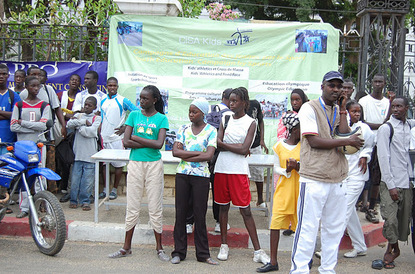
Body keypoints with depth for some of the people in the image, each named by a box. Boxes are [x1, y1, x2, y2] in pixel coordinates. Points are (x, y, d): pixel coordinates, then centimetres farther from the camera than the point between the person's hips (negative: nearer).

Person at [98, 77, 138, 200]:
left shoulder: (122, 101, -4)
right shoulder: (102, 101, 10)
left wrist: (125, 128, -11)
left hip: (117, 138, -4)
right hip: (104, 137, 4)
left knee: (118, 165, 2)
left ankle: (114, 189, 15)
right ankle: (105, 188, 20)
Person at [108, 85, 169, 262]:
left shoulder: (161, 118, 0)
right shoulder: (134, 115, 5)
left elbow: (159, 144, -13)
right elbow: (126, 142, -4)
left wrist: (136, 138, -10)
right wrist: (149, 143, -12)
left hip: (153, 164, -2)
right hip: (135, 163, 2)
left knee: (155, 207, 3)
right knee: (132, 207, 7)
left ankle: (159, 248, 14)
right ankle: (126, 247, 17)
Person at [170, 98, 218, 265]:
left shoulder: (211, 131, 0)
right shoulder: (183, 129, 7)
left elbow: (209, 155, -13)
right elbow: (175, 152, -4)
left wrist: (185, 155, -9)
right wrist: (198, 153, -11)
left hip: (201, 176, -2)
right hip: (182, 174, 3)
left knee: (199, 214, 3)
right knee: (180, 212, 5)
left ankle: (203, 253, 13)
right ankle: (179, 251, 15)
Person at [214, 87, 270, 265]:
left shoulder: (251, 123, -2)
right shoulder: (225, 120, 10)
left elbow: (244, 149, -12)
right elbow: (218, 143, -1)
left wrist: (224, 144, -6)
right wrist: (236, 147, -10)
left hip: (239, 171, -4)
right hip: (221, 168, 4)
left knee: (245, 210, -3)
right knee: (223, 207, 11)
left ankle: (258, 251, 3)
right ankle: (224, 245, 24)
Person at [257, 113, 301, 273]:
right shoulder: (279, 146, 0)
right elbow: (276, 168, 5)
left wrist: (298, 167, -17)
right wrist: (286, 170, -16)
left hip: (299, 189, 0)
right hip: (283, 189, 0)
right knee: (275, 223, -4)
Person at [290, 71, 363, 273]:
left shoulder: (339, 111, 15)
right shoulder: (310, 108, -3)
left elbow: (344, 135, 0)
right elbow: (314, 141, -13)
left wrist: (342, 110, -1)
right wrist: (347, 142, -8)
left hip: (337, 179, 6)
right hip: (314, 179, -6)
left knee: (335, 228, 11)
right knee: (308, 228, -3)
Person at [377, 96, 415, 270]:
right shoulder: (386, 128, -4)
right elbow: (383, 158, -7)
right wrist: (391, 185, -11)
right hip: (391, 183, -4)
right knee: (390, 218, -6)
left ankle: (393, 249, 23)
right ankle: (393, 249, 13)